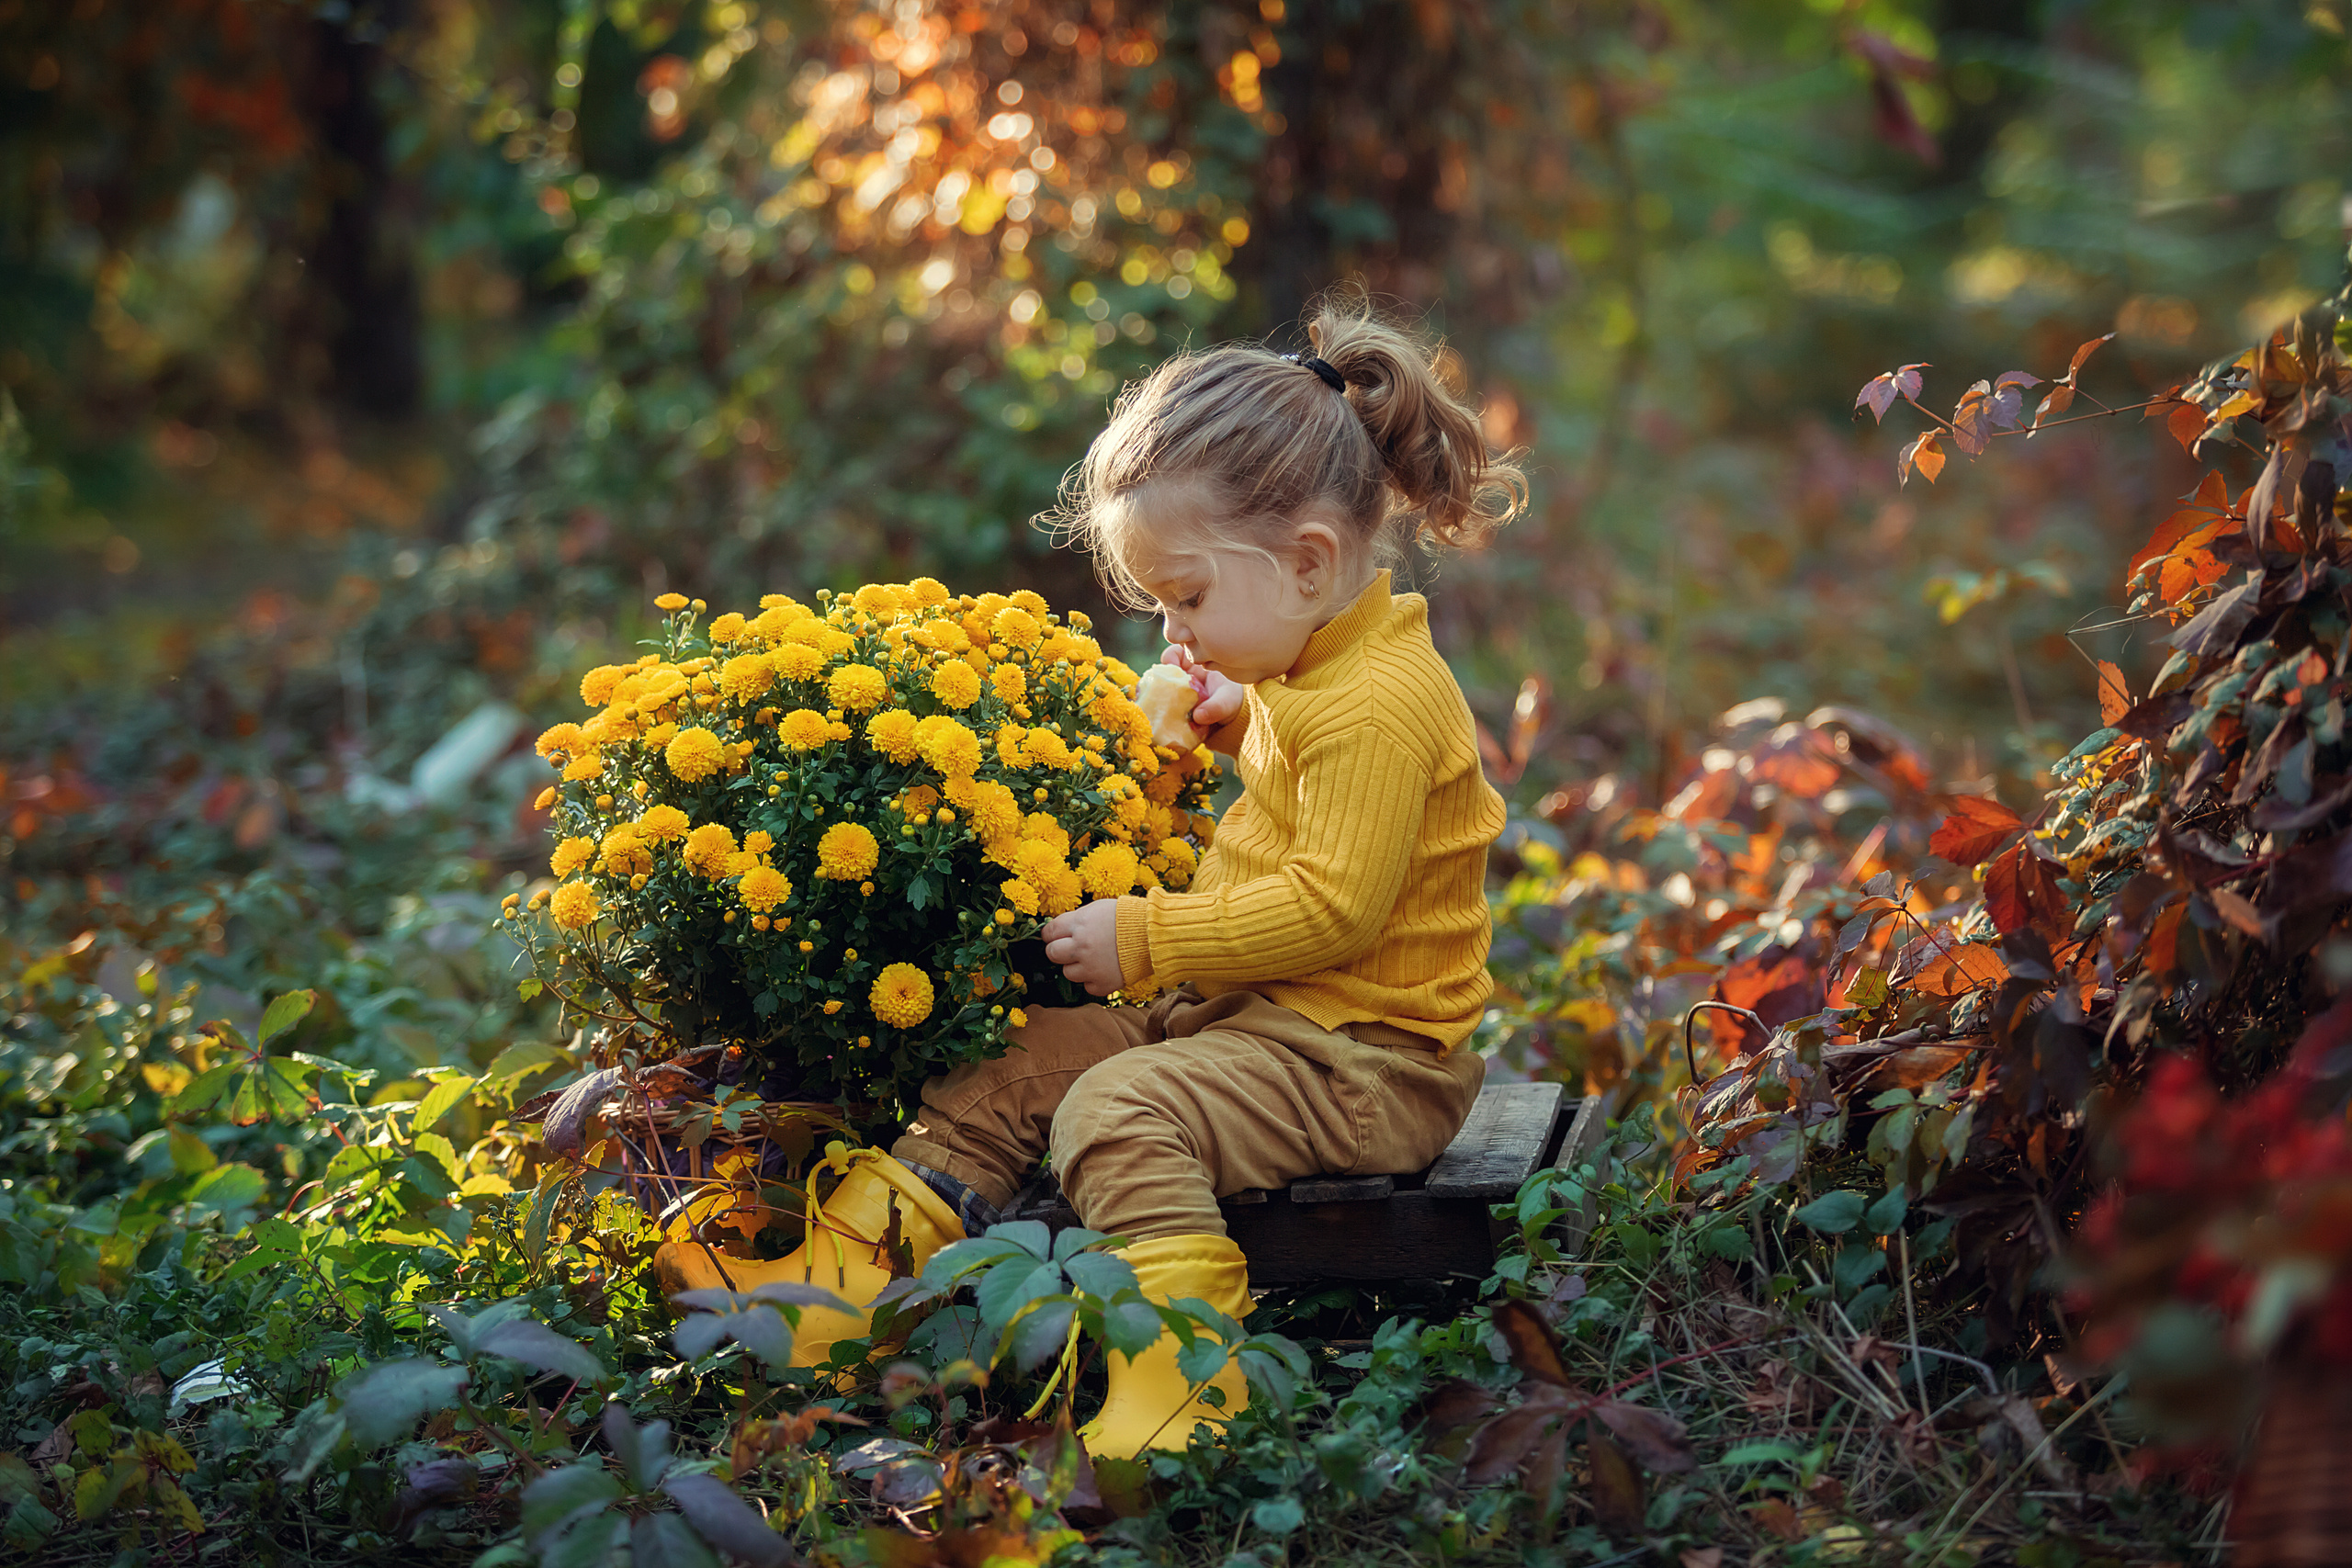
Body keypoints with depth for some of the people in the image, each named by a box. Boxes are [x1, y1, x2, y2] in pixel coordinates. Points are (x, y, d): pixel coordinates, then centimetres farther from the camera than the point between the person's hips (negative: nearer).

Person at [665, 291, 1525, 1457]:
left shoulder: (1379, 704, -22)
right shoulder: (1306, 671, 10)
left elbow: (1330, 908, -25)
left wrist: (1143, 937, -20)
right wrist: (1234, 726, 11)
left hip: (1365, 1055, -10)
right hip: (1244, 1008, 10)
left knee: (1116, 1110, -28)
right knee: (1025, 1056, 2)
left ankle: (1176, 1377, -33)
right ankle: (852, 1275, 0)